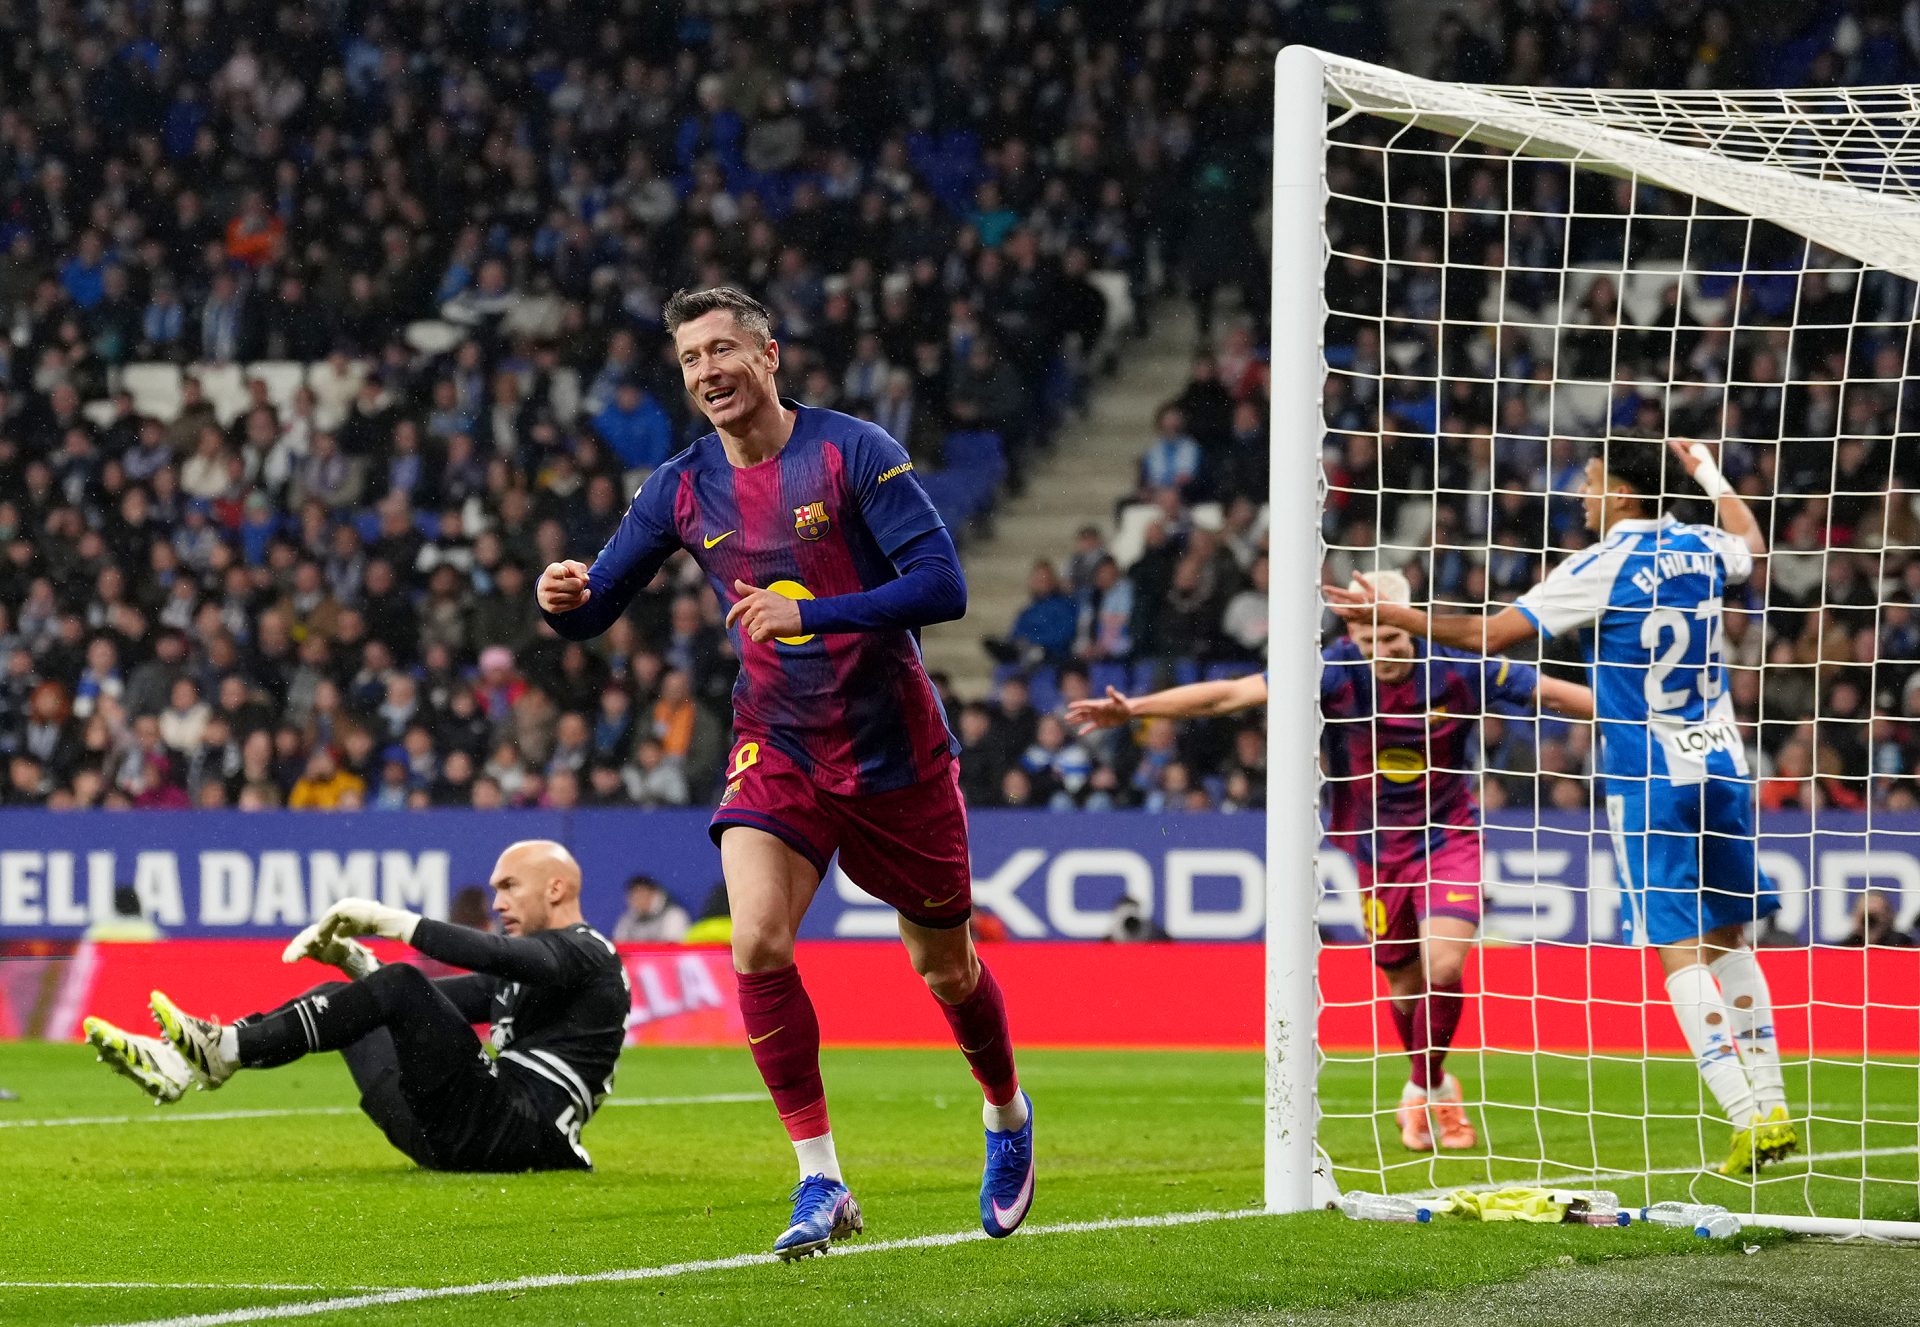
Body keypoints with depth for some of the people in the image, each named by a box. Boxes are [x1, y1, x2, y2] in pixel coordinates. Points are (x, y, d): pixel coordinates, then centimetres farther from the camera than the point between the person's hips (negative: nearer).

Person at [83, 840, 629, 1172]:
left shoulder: (585, 953, -2)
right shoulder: (522, 970, 29)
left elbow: (497, 954, -21)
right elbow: (429, 1002, 29)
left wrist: (390, 921, -21)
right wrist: (356, 961, 11)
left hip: (517, 1129, -10)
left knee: (401, 989, -22)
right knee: (339, 998, 13)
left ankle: (228, 1051, -24)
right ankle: (179, 1064, -3)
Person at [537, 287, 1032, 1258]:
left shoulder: (853, 452, -14)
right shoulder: (682, 487, -1)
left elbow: (943, 586, -20)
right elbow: (595, 609, 4)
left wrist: (810, 613, -31)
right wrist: (565, 600, -21)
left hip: (894, 751, -2)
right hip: (776, 751, 2)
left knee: (944, 966, 12)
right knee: (756, 945, -21)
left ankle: (1007, 1116, 43)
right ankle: (820, 1183, -12)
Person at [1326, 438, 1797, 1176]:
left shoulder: (1603, 568, -12)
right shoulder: (1702, 551, 6)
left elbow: (1489, 635, -13)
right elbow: (1753, 544, 33)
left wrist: (1390, 615, -3)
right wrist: (1706, 472, 46)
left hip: (1649, 782, -6)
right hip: (1721, 767, 6)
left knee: (1679, 951, -5)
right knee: (1729, 940, 15)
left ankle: (1750, 1120, -14)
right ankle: (1772, 1109, 12)